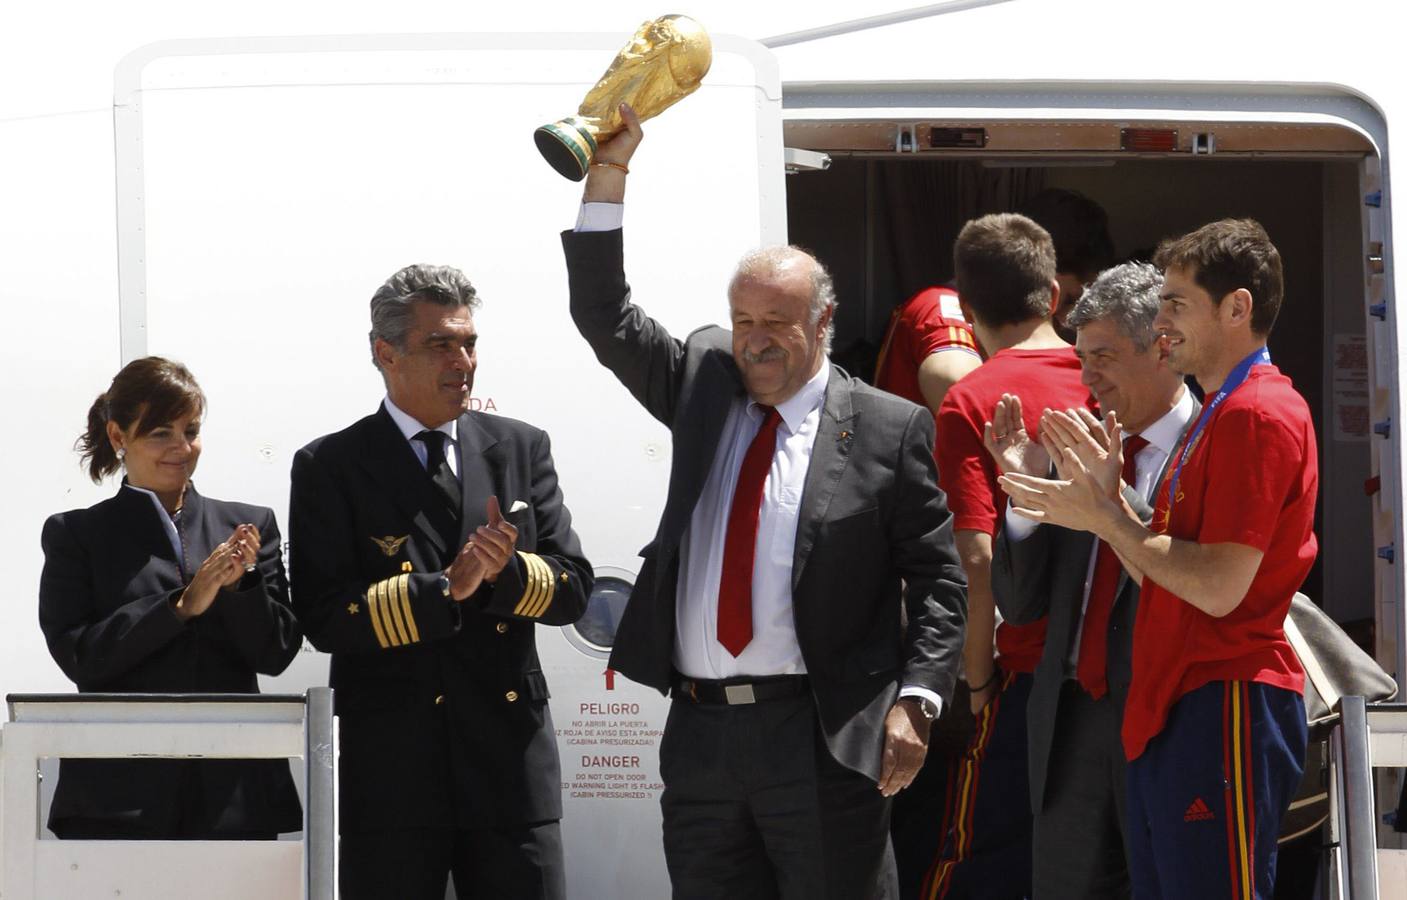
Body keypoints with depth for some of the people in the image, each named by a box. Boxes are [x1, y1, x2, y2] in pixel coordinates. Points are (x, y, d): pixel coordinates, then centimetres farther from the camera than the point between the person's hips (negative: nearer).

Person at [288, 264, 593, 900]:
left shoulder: (521, 449, 11)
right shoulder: (330, 467, 0)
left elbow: (572, 588, 7)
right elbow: (324, 618, -10)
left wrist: (508, 571, -14)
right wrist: (445, 590, -17)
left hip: (512, 758, 3)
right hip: (391, 769, -3)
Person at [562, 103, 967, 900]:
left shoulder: (890, 430, 0)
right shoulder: (702, 383, 13)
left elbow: (939, 581, 0)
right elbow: (606, 316, 9)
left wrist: (915, 702, -12)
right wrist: (610, 168, -1)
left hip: (821, 741, -5)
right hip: (700, 730, 5)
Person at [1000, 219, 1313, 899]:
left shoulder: (1260, 413, -13)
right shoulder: (1218, 414, 22)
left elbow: (1219, 587, -20)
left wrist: (1105, 517, -9)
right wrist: (1106, 496, 6)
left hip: (1224, 712, -11)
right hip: (1172, 712, 11)